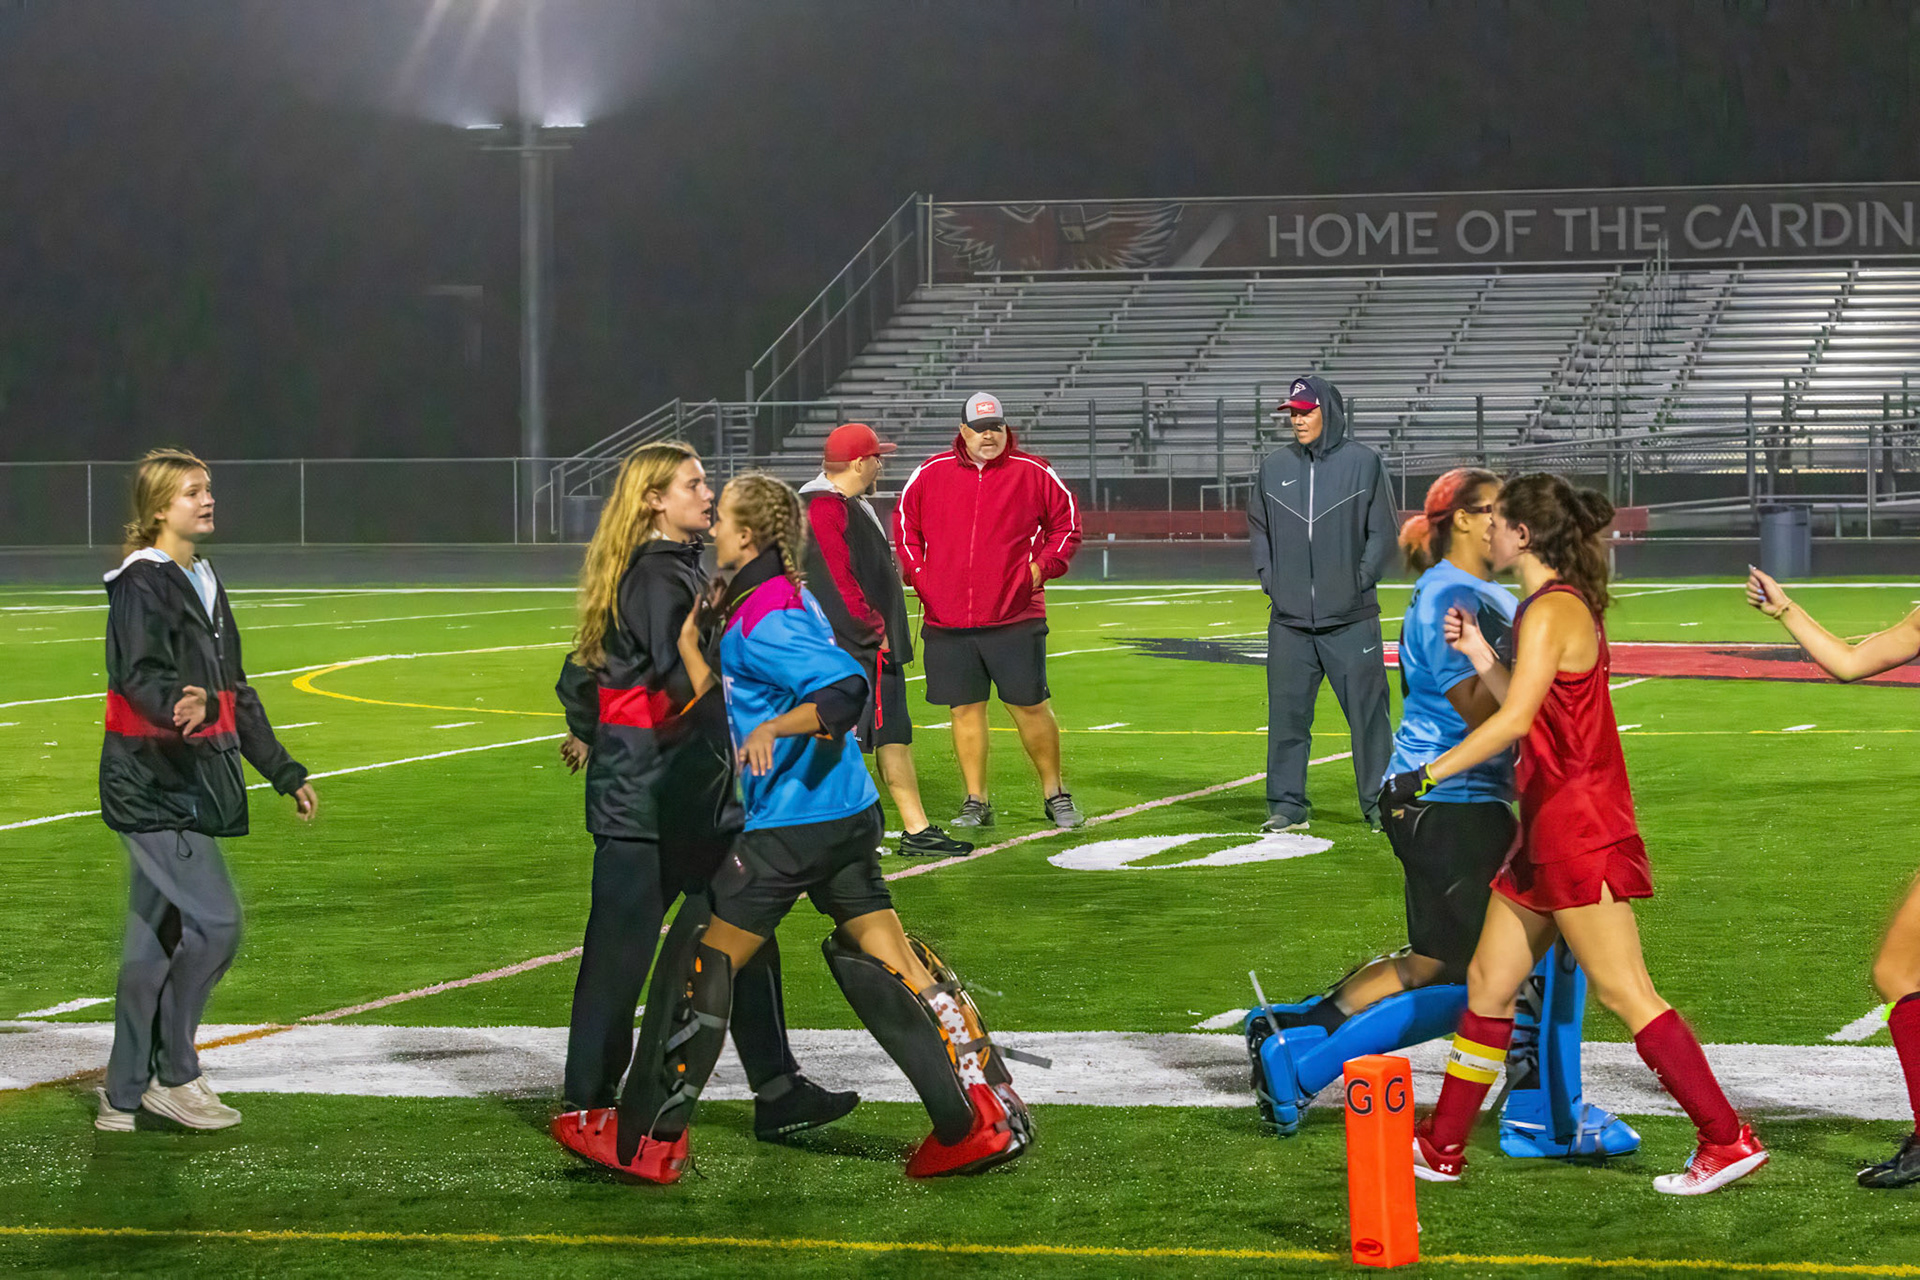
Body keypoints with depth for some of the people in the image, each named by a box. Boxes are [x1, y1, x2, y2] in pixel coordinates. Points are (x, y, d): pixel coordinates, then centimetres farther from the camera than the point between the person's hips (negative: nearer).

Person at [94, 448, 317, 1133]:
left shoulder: (204, 584, 18)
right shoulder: (141, 584, -10)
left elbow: (234, 691, 25)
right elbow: (141, 677, -23)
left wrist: (283, 771, 26)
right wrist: (182, 705, -44)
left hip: (189, 787, 9)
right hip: (150, 785, -9)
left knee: (154, 941, 10)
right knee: (216, 922, -12)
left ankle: (124, 1096, 15)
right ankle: (175, 1074, 1)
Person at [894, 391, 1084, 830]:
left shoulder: (1033, 473, 2)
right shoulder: (930, 474, 5)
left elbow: (1067, 522, 10)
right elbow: (904, 523, 16)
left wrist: (1042, 566, -3)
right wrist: (917, 572, 4)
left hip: (1015, 617, -2)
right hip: (946, 620, 2)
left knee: (1031, 707, 0)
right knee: (966, 709, 5)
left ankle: (1054, 794, 15)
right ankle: (976, 803, 14)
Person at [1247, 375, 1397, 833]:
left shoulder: (1363, 463, 0)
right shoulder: (1274, 467, 9)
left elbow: (1383, 532, 3)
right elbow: (1258, 526, 20)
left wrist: (1360, 581, -5)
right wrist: (1269, 579, 8)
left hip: (1351, 619, -3)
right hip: (1290, 619, 3)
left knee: (1368, 712, 0)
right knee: (1286, 713, 3)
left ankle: (1380, 804, 8)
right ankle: (1287, 806, 10)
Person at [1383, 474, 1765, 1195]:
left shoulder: (1552, 611, -15)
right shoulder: (1562, 606, 16)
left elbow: (1514, 721, -23)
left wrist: (1425, 777, -19)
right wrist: (1480, 656, 9)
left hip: (1578, 825, -10)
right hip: (1550, 827, 10)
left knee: (1625, 993, -9)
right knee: (1489, 981, 13)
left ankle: (1728, 1142, -7)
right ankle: (1441, 1148, 20)